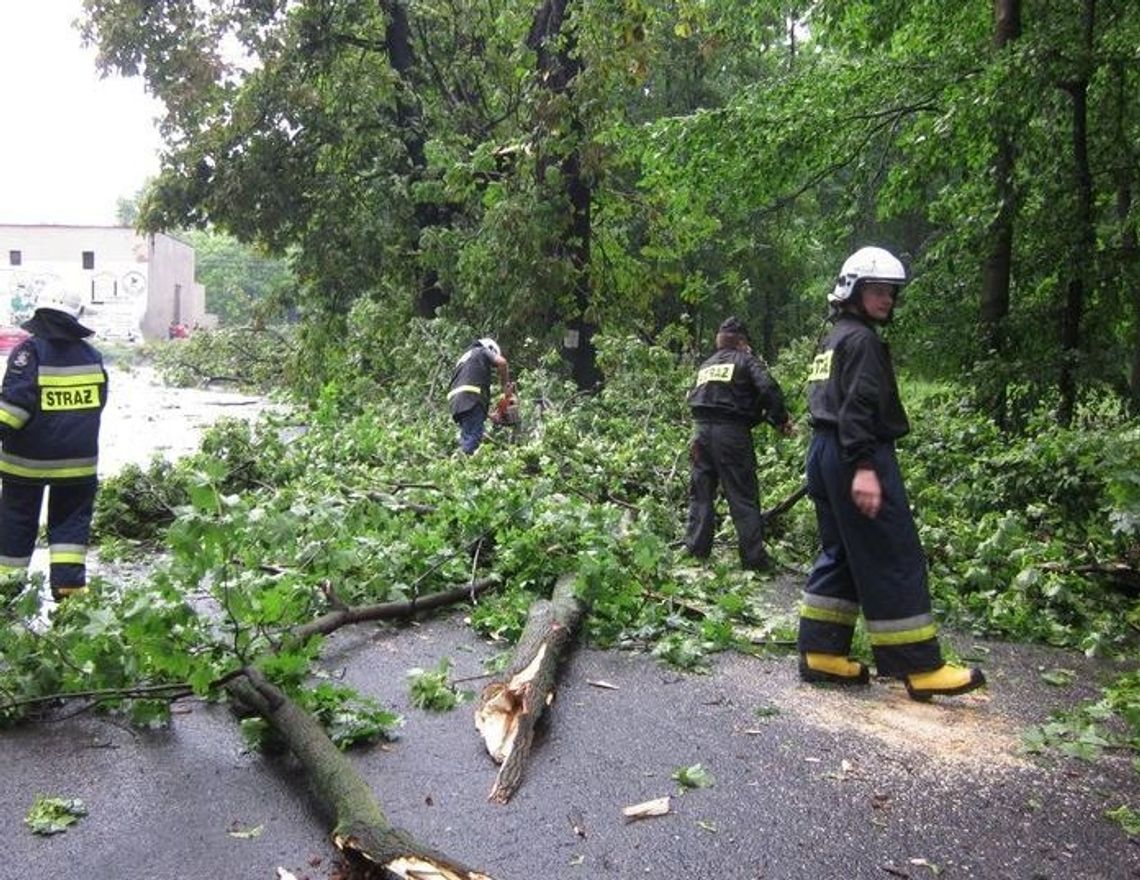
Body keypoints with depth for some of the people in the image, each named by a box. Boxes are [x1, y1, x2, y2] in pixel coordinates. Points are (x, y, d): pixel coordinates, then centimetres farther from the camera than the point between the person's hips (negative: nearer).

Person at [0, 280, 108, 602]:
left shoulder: (29, 352, -11)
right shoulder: (91, 355, 2)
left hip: (28, 458, -2)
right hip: (77, 459, 3)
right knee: (71, 521, 10)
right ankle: (69, 583, 1)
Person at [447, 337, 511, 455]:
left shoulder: (463, 357, 37)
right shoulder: (482, 351, 17)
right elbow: (501, 362, -5)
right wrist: (506, 384, 8)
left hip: (456, 401, 8)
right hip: (471, 398, -8)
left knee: (466, 438, 8)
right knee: (473, 439, -14)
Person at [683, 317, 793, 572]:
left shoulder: (706, 366, 21)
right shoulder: (746, 360, 5)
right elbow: (768, 388, -12)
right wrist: (781, 420, -1)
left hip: (702, 430, 5)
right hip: (732, 433, -4)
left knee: (701, 494, 13)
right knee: (743, 498, 0)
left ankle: (696, 551, 15)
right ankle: (754, 559, 1)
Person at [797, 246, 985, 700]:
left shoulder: (833, 340, 20)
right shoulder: (861, 339, -9)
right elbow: (858, 407, -20)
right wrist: (863, 467, -26)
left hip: (824, 452, 10)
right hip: (857, 457, -10)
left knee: (838, 555, 13)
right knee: (894, 560, -6)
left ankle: (820, 652, 14)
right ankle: (919, 667, -2)